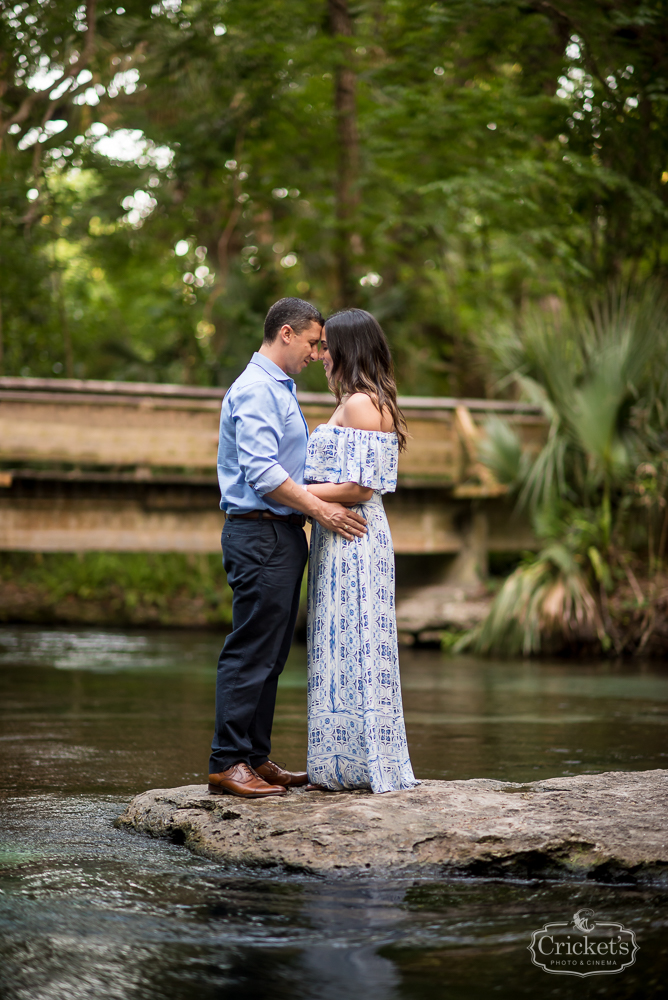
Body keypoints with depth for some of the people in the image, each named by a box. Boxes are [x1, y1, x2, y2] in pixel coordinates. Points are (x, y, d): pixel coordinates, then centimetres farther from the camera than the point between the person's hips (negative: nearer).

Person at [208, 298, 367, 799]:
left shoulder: (281, 390, 22)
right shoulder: (255, 390, -12)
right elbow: (260, 471, -21)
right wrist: (321, 509, -21)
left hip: (283, 533, 10)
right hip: (260, 532, -10)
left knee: (270, 655, 11)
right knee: (251, 652, -9)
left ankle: (255, 758, 16)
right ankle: (227, 763, -7)